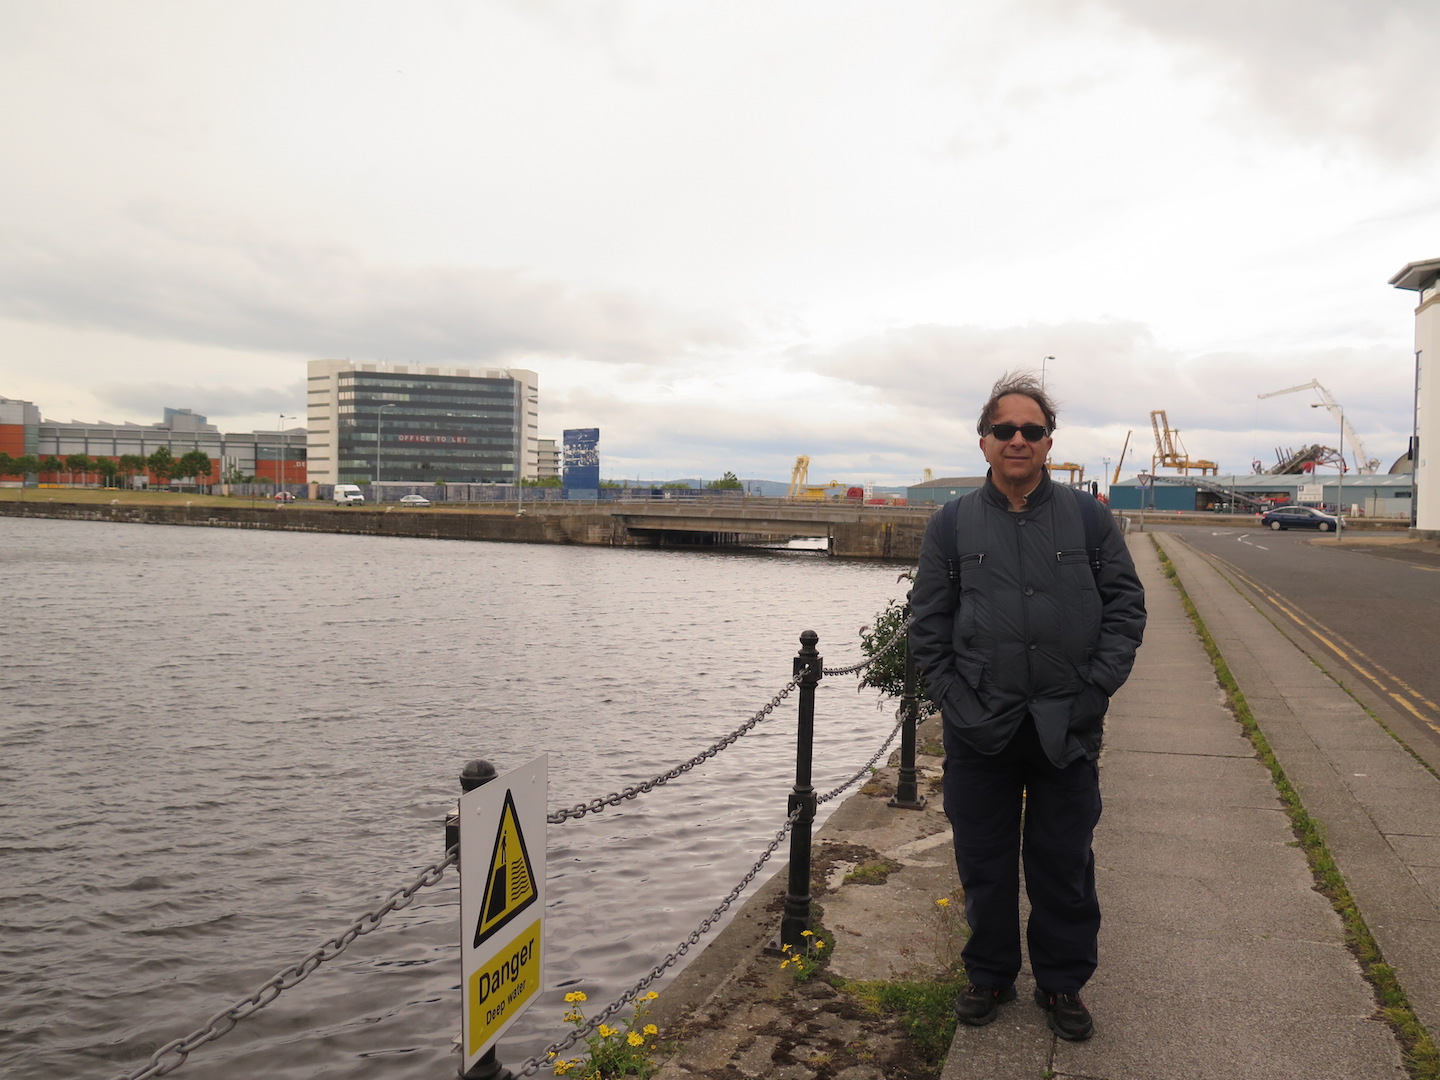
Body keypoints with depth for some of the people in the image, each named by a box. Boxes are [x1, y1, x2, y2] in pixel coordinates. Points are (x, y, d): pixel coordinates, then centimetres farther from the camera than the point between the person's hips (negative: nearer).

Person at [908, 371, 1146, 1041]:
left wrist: (1095, 690, -5)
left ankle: (1061, 984, 29)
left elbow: (1126, 607, 4)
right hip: (979, 733, 0)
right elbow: (927, 625, 4)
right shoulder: (952, 525, 3)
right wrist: (953, 702, -5)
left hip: (1067, 730, 0)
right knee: (983, 862, 12)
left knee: (1064, 865, 10)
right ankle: (990, 975, 32)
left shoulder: (1088, 519, 3)